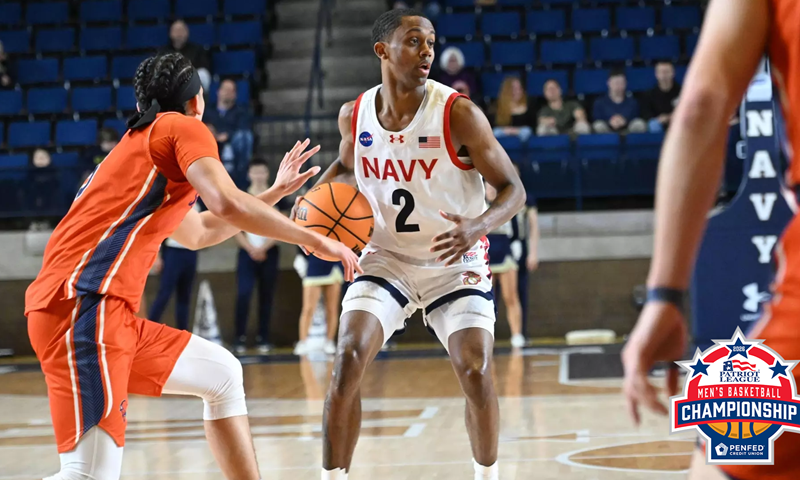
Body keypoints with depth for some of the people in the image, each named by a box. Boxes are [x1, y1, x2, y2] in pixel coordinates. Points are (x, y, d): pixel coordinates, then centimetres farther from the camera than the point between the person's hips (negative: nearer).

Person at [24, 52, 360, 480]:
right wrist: (314, 240, -6)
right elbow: (227, 205, -16)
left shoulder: (141, 143, 29)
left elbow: (198, 233, 43)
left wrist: (275, 193, 46)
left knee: (222, 375, 21)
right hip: (83, 305, -10)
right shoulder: (184, 127, 3)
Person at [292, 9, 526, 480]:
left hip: (455, 261, -2)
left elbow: (513, 189, -15)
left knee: (476, 371, -15)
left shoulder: (459, 114, -18)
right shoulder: (354, 115, -6)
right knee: (348, 361, -16)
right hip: (386, 258, 3)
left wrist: (478, 227, -35)